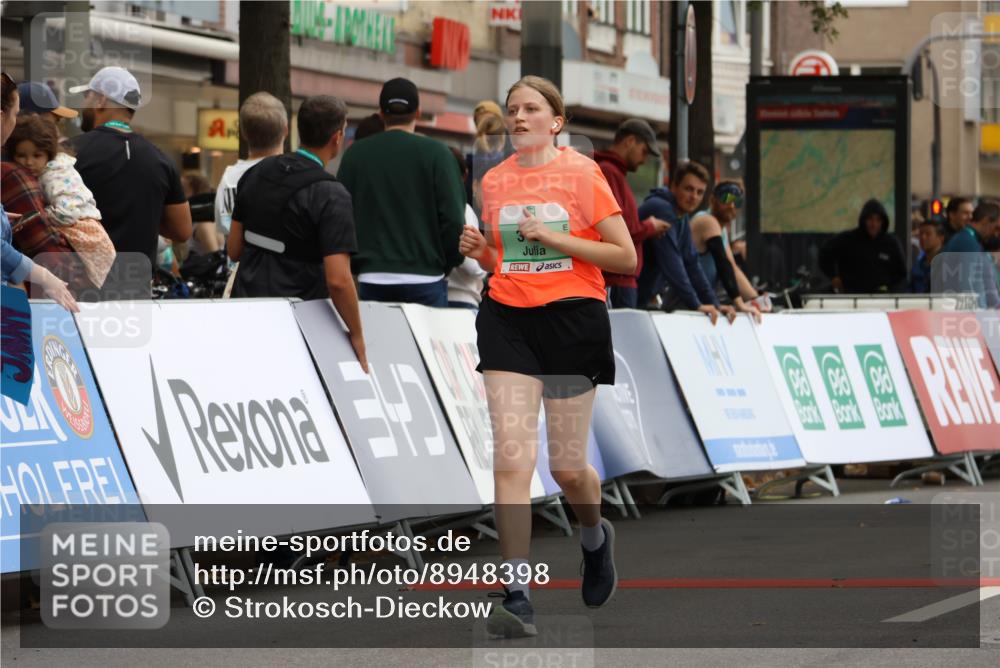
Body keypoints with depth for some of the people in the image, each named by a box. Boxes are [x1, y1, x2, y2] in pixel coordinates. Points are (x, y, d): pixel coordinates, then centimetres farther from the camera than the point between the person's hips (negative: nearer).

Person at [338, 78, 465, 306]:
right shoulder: (435, 153, -3)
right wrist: (448, 263, 7)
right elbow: (453, 217, -7)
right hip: (424, 279, -2)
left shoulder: (355, 154, 5)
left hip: (372, 280, 2)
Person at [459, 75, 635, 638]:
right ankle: (518, 597, -15)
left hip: (572, 318, -3)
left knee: (567, 467, 5)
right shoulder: (494, 181, 9)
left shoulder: (581, 173, -5)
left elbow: (626, 258, -6)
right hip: (507, 319, 3)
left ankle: (596, 535, 41)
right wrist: (479, 250, -1)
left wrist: (555, 237, -15)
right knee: (512, 456, -12)